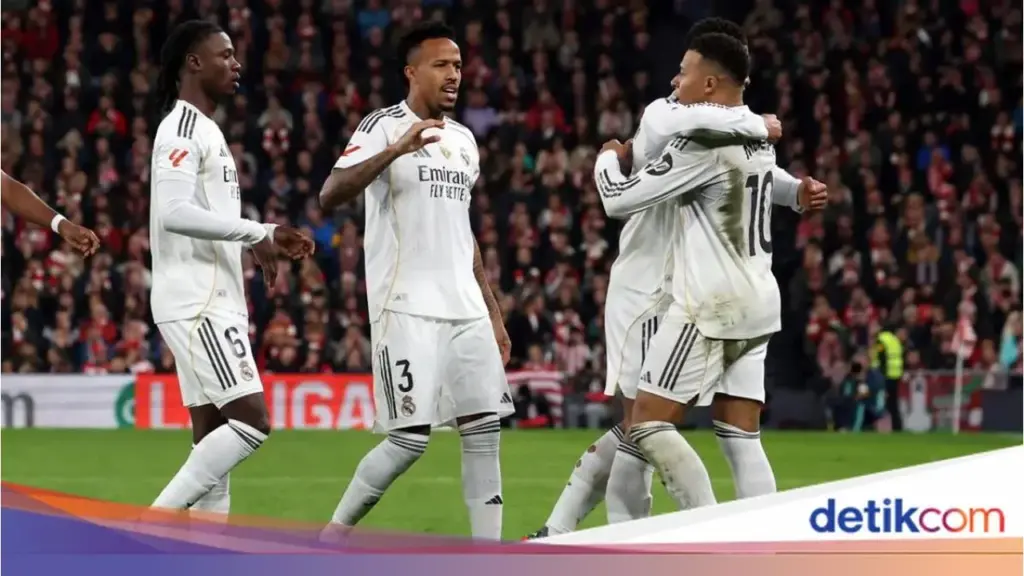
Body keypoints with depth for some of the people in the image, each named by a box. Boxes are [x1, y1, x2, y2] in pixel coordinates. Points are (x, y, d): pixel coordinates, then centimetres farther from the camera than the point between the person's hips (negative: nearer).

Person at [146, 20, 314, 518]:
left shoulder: (205, 131, 20)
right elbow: (174, 213, -24)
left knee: (214, 432, 8)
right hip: (196, 303, -10)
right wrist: (256, 233, -22)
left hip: (214, 303, 10)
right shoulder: (182, 130, -12)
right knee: (251, 421, -15)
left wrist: (268, 236, 14)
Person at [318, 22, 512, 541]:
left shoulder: (463, 139, 17)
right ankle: (334, 533, 9)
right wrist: (396, 150, -33)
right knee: (411, 438, -9)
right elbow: (329, 196, -20)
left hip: (466, 309, 7)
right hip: (406, 308, -7)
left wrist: (493, 313, 21)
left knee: (485, 430, 0)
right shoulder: (384, 127, -5)